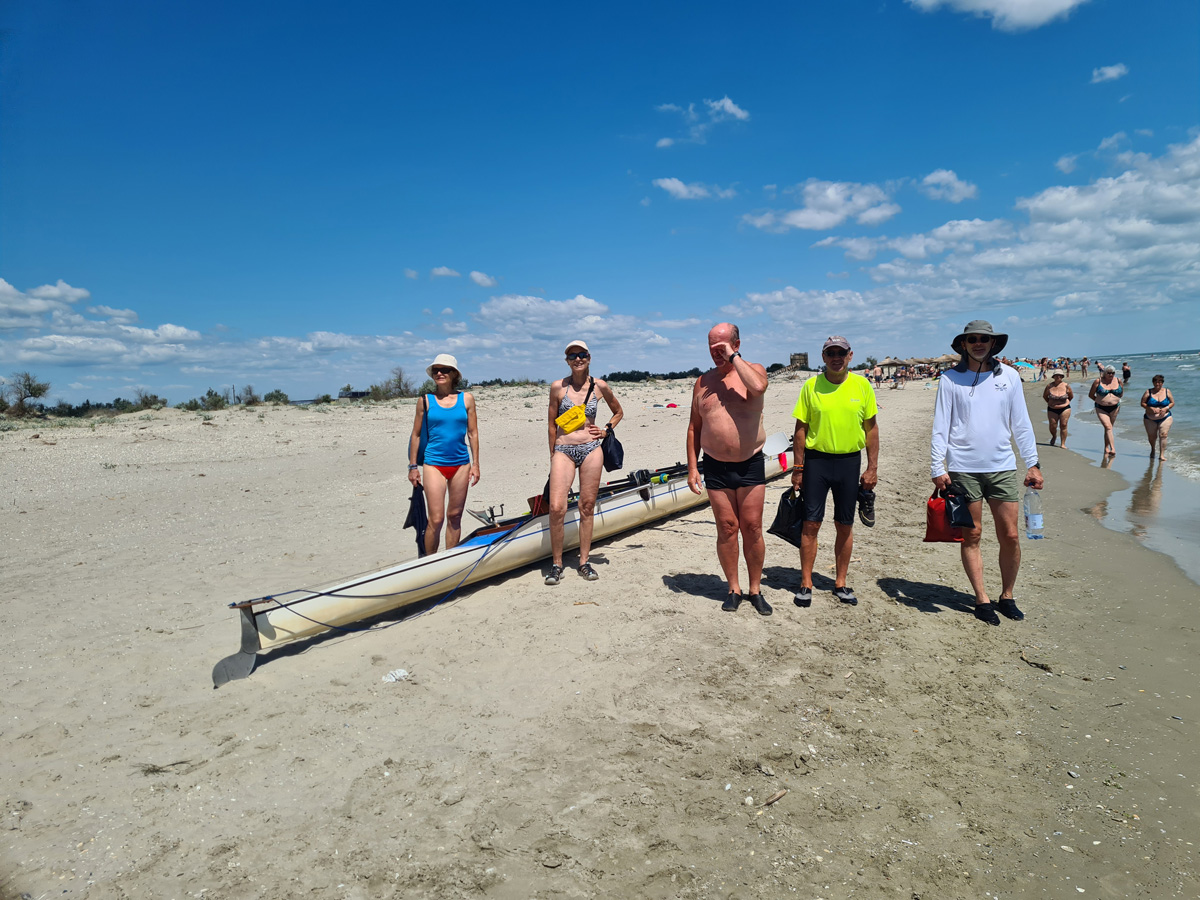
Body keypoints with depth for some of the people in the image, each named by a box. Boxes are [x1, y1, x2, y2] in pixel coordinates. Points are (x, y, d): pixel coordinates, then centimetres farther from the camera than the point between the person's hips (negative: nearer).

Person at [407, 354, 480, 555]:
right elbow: (416, 435, 5)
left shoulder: (466, 399, 4)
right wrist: (413, 466, 3)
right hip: (434, 464, -2)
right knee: (436, 519, -7)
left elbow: (473, 433, 6)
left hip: (461, 464, 2)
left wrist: (475, 464, 3)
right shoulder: (425, 401, 1)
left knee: (455, 516, 10)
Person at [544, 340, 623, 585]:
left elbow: (619, 412, 21)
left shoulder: (600, 386, 5)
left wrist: (606, 430, 5)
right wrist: (552, 455, 8)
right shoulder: (558, 387, 1)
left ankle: (584, 562, 17)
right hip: (563, 451, -1)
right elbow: (552, 424, 7)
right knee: (556, 508, -12)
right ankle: (556, 564, 2)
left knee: (587, 507, 5)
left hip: (591, 450, 1)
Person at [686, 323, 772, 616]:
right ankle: (733, 589, 18)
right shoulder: (703, 381, 8)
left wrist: (733, 357, -17)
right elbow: (694, 427, 11)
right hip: (716, 467, 2)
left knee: (752, 528, 3)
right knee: (727, 528, 5)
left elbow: (758, 387, -26)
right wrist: (692, 467, 5)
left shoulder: (753, 369, 0)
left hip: (751, 464, -2)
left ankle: (755, 589, 17)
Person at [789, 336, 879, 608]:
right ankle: (806, 584, 12)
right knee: (811, 524, 0)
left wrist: (872, 468, 2)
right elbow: (801, 428, 1)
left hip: (849, 461, 1)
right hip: (816, 460, -1)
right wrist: (798, 468, -2)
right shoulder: (811, 386, -1)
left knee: (845, 526, 9)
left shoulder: (861, 385, 2)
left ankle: (840, 583, 23)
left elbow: (871, 428, 6)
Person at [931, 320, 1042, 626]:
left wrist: (1032, 463, 8)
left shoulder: (1009, 376, 7)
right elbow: (940, 426, 0)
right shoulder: (950, 379, 1)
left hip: (1002, 466, 2)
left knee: (1010, 536, 3)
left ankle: (1007, 596, 22)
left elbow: (1021, 423, 11)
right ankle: (982, 599, 15)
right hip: (963, 468, -2)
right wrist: (937, 468, -6)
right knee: (971, 536, 4)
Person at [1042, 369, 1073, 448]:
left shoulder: (1066, 386, -5)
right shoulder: (1049, 386, -5)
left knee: (1063, 425, -3)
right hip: (1052, 410, 1)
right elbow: (1044, 396, 12)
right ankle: (1054, 436, 37)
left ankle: (1063, 444, 5)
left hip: (1064, 409, -1)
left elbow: (1071, 396, 10)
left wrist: (1065, 403, 7)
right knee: (1052, 427, 3)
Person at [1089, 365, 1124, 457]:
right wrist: (1099, 401, 5)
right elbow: (1090, 395, 4)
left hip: (1114, 408, 3)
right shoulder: (1098, 381, -6)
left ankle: (1106, 448, 20)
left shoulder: (1118, 381, 2)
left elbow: (1121, 392, 20)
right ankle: (1113, 449, -21)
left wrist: (1116, 400, 12)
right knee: (1108, 427, -16)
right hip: (1101, 408, -3)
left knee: (1108, 428, 10)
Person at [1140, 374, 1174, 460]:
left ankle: (1162, 455, -12)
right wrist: (1151, 408, -18)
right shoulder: (1148, 392, -1)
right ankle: (1153, 449, 40)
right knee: (1152, 436, 7)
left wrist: (1166, 408, -10)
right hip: (1150, 419, 0)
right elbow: (1142, 403, -2)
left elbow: (1172, 403, 9)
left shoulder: (1167, 391, 4)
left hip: (1165, 417, 0)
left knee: (1163, 435, -14)